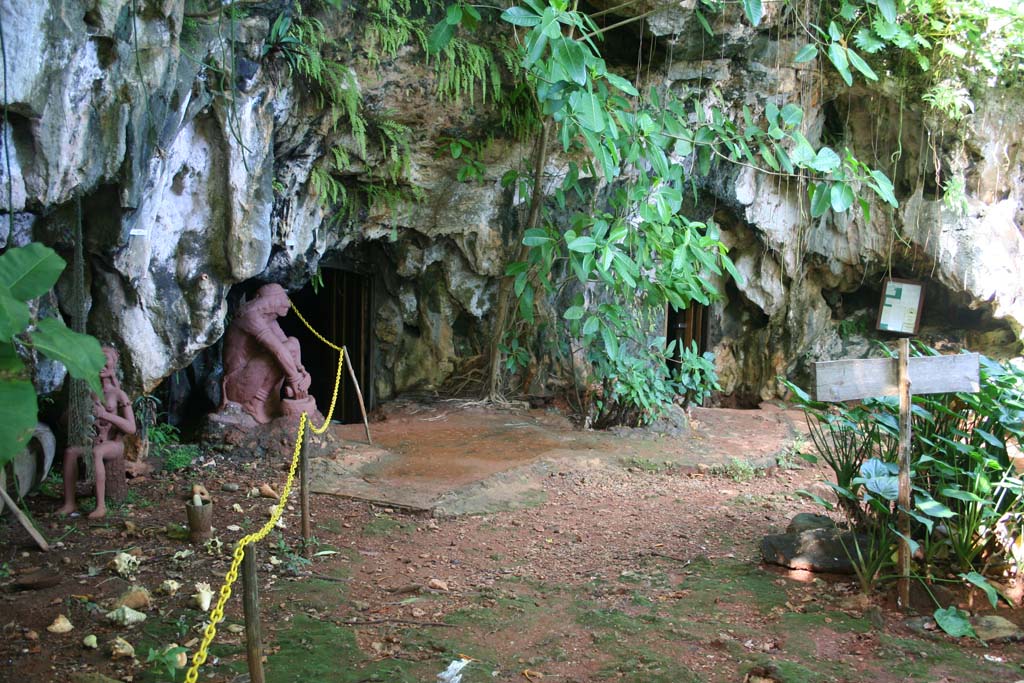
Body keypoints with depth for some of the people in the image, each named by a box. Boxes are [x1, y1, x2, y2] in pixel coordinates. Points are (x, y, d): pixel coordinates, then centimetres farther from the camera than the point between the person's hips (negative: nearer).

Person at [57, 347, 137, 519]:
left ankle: (101, 505, -33)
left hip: (115, 444, -5)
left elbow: (131, 428, -11)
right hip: (94, 441, 5)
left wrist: (106, 415, -19)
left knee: (96, 452, -36)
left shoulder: (119, 395, -5)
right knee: (70, 451, -24)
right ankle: (69, 503, -22)